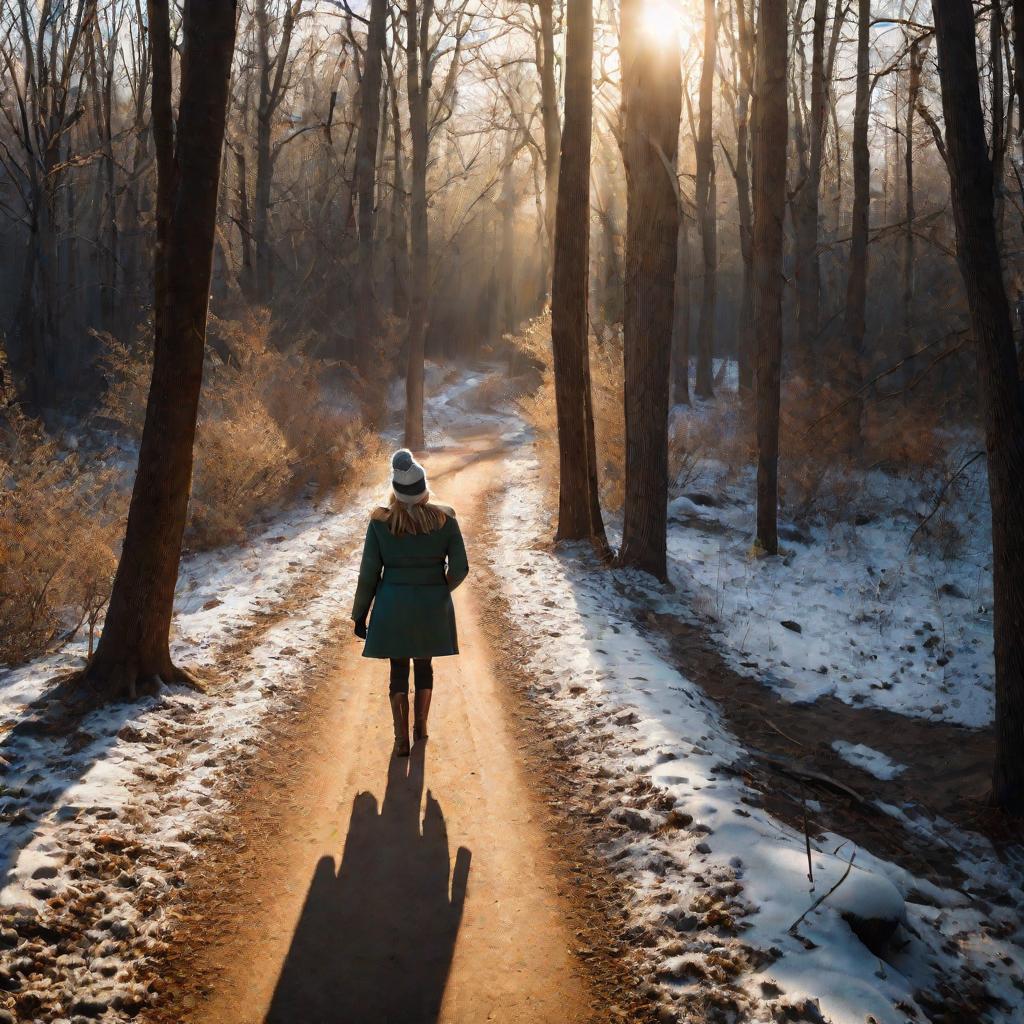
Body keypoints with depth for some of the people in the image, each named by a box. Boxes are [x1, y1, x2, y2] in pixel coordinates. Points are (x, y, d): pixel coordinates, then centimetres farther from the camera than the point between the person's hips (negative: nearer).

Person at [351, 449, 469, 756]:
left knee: (398, 670, 13)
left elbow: (369, 573, -8)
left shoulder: (380, 522, -13)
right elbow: (460, 568, -7)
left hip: (393, 605, -1)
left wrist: (360, 614, 3)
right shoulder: (445, 519, -11)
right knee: (424, 664, 22)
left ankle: (402, 738, 9)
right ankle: (421, 726, 34)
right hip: (433, 606, 1)